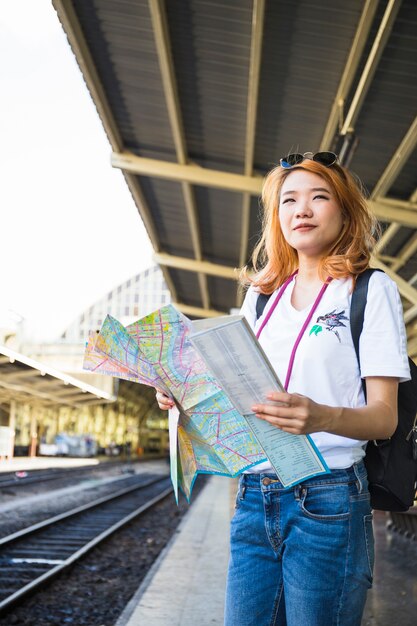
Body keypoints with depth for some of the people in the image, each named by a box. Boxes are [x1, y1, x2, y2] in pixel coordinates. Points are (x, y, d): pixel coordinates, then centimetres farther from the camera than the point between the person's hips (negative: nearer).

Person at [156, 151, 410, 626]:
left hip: (326, 501, -4)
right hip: (254, 496, 5)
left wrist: (324, 417, -28)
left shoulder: (372, 289, -1)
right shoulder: (261, 295, 15)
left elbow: (384, 416, -7)